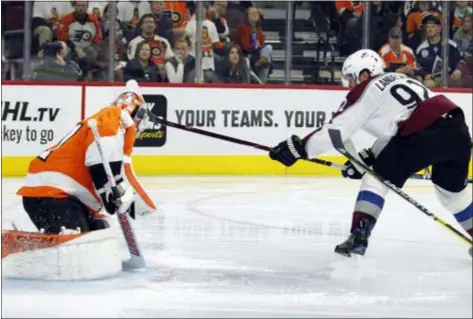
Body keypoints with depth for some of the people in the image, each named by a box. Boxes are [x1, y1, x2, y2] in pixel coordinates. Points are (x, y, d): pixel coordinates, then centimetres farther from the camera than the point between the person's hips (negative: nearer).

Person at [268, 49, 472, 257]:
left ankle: (358, 236, -2)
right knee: (450, 187, 29)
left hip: (425, 135, -8)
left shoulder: (367, 91, 6)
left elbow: (336, 129, 1)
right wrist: (368, 158, 26)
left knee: (377, 177, 7)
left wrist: (299, 148, 4)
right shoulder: (398, 80, 29)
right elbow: (391, 129, 30)